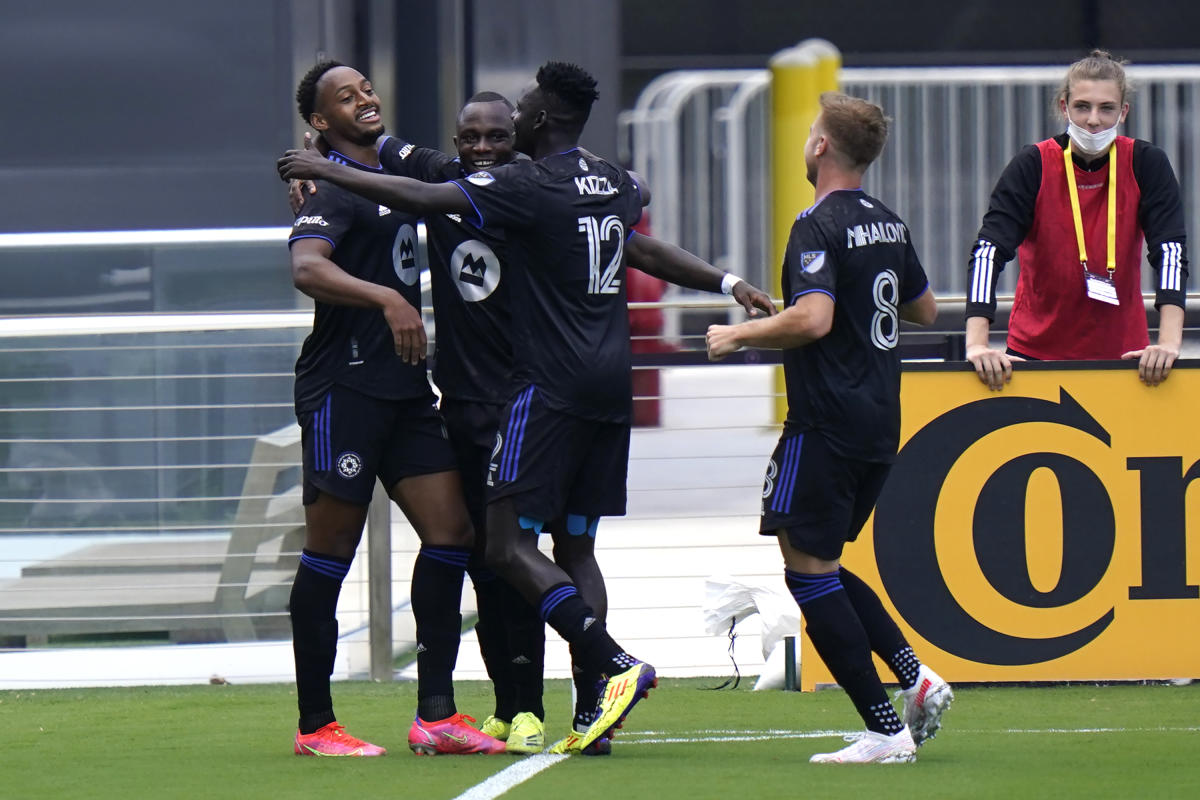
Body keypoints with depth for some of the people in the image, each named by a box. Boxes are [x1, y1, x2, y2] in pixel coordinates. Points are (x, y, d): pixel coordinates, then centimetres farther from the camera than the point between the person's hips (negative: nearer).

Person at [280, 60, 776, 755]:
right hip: (612, 387, 8)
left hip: (551, 388, -8)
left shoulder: (532, 185, -12)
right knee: (574, 548, 11)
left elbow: (423, 199, -17)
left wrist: (328, 172, -8)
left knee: (510, 545, -9)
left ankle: (617, 665, -23)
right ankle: (595, 713, 5)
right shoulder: (616, 183, 12)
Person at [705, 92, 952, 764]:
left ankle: (885, 729, -7)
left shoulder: (819, 226, -15)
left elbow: (813, 319, -27)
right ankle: (918, 677, 4)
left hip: (827, 424, -9)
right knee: (821, 566, 19)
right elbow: (925, 310, 24)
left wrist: (738, 336, -14)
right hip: (880, 422, 9)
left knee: (810, 570, -3)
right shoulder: (888, 224, 12)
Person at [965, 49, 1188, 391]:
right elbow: (988, 250, -17)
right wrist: (977, 344, -30)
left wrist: (1168, 342, -27)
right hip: (1037, 353, -1)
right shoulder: (1034, 165, -9)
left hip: (1121, 352, 1)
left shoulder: (1146, 164, -6)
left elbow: (1171, 251, -13)